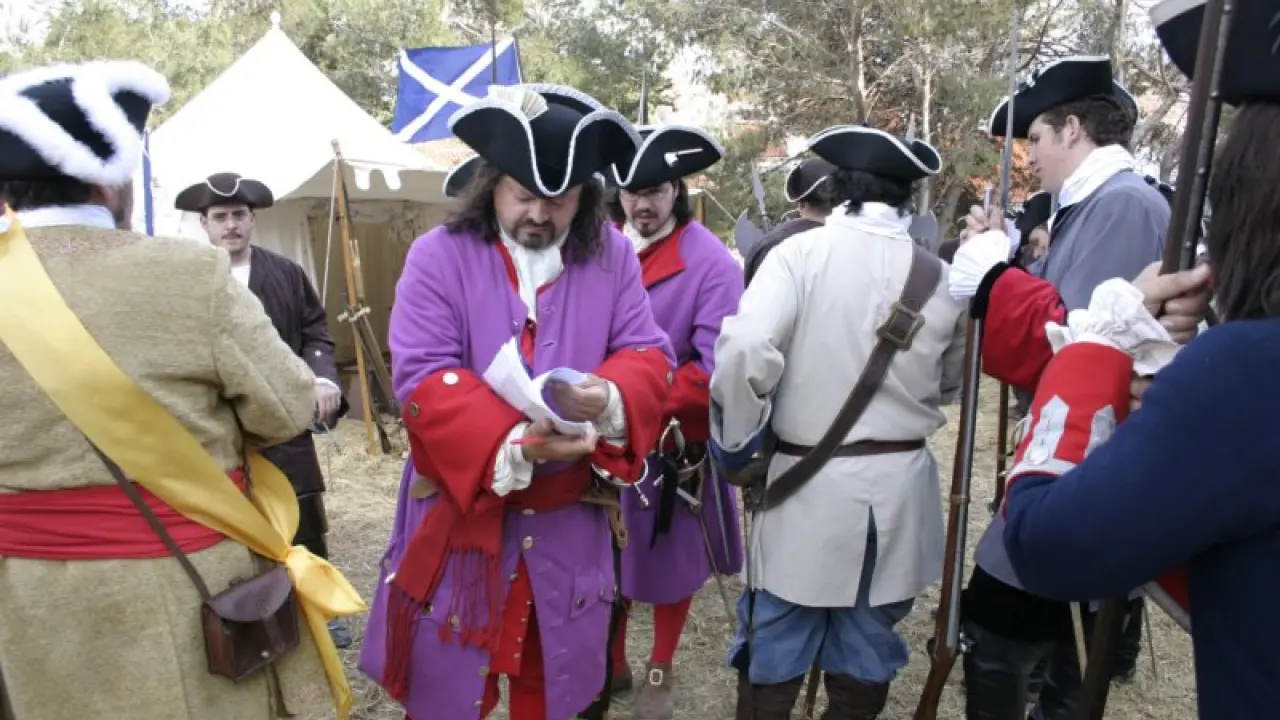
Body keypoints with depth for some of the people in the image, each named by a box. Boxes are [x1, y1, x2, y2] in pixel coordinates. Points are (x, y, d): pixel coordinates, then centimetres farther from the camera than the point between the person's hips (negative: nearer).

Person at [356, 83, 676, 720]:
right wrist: (512, 445, -30)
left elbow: (648, 354, -3)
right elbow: (422, 377, -16)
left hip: (569, 516, 3)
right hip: (459, 510, -2)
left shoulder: (612, 256, -1)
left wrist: (610, 398, -27)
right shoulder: (438, 256, -9)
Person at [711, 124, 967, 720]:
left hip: (807, 482, -3)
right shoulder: (938, 276, 0)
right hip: (900, 489, 4)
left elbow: (744, 352, -25)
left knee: (774, 650, 14)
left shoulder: (800, 253, -12)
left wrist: (736, 440, -10)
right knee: (867, 648, 20)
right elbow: (949, 385, 12)